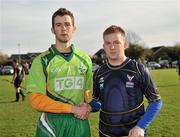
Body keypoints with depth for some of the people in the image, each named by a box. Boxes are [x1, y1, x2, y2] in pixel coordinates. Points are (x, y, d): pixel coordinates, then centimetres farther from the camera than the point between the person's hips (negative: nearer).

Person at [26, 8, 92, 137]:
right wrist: (72, 108, -15)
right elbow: (36, 99, -11)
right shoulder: (42, 61, -5)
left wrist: (86, 107, -7)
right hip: (51, 123, -3)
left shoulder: (85, 59, 7)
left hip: (80, 123, 3)